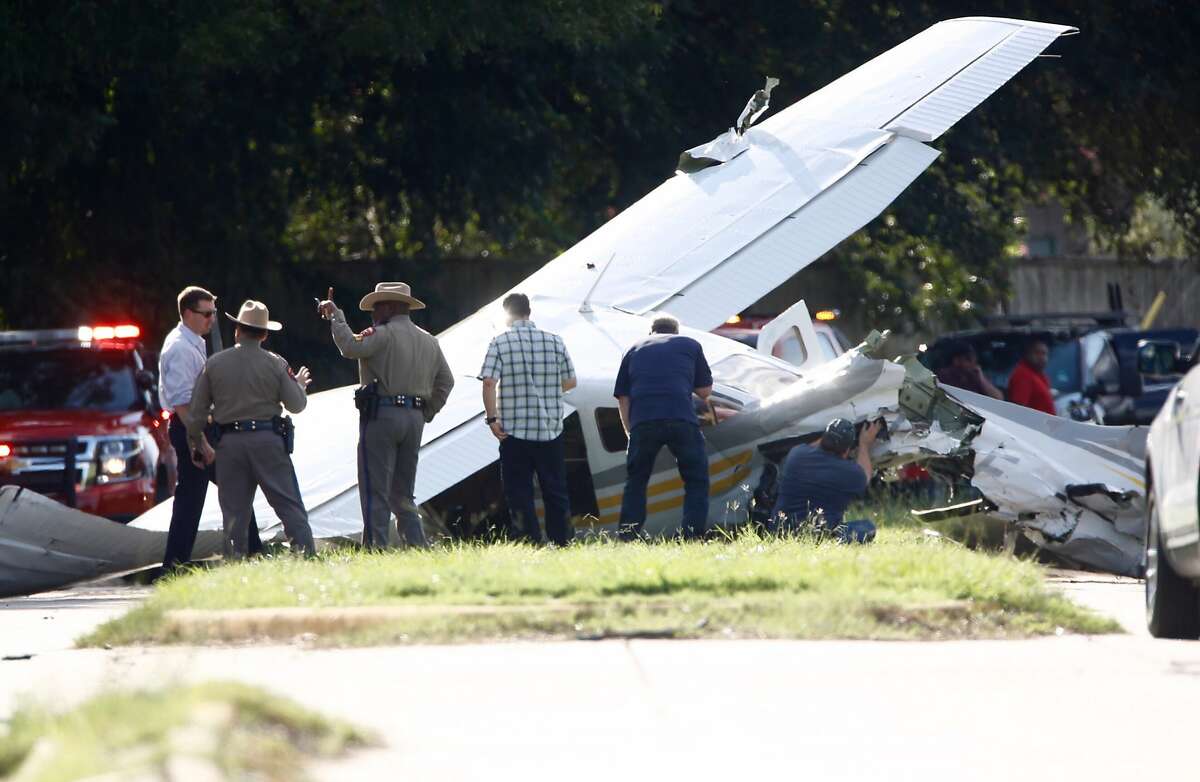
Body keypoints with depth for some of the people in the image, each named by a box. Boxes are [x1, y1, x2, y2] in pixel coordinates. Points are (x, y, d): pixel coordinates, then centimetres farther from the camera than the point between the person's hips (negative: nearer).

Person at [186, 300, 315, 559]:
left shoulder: (215, 363, 4)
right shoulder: (275, 364, -1)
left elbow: (196, 412, 6)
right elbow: (296, 405, 2)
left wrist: (198, 445, 19)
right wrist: (300, 384, 24)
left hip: (230, 442, 1)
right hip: (268, 440, -1)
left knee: (234, 510, 6)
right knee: (288, 503, 0)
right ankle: (305, 554, -9)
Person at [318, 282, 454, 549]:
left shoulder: (385, 335, -8)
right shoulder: (429, 341, 16)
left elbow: (351, 347, -22)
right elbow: (445, 380, 18)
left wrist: (335, 317, -10)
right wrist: (427, 414, 18)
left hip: (382, 415, -7)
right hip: (414, 418, 7)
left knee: (375, 492, -5)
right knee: (403, 494, 14)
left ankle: (377, 546, -10)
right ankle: (418, 545, 7)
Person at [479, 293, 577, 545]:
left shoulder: (500, 343, -5)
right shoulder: (555, 342, 3)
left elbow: (489, 382, -15)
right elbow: (570, 382, 8)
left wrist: (492, 418, -9)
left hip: (514, 431, -3)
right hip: (551, 430, 3)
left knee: (519, 493, 3)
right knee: (555, 492, 11)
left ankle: (530, 543, -1)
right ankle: (562, 542, 12)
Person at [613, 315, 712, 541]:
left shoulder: (635, 351, 25)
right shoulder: (690, 346, 21)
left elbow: (622, 397, 20)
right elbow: (705, 391, 23)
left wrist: (630, 431, 23)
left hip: (643, 422, 2)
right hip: (681, 418, -2)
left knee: (636, 480, 16)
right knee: (696, 480, 10)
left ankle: (627, 534, 9)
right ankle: (693, 533, 0)